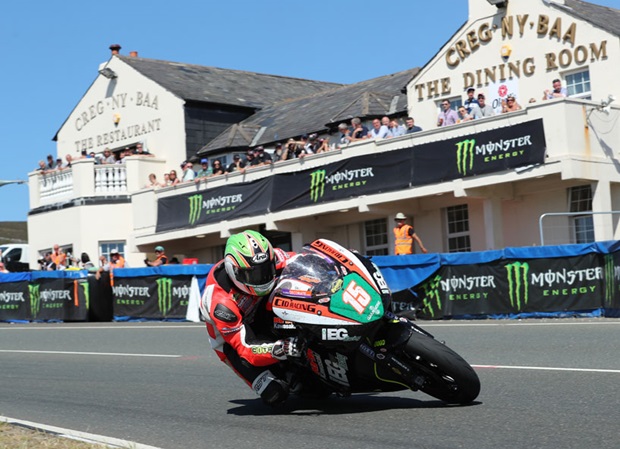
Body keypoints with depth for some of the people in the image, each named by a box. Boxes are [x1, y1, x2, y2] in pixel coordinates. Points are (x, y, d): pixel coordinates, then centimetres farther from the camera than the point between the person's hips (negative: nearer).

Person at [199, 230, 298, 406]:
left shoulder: (270, 258, -25)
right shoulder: (222, 304, -37)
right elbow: (246, 348, -35)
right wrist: (279, 349, -53)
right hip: (230, 337, -5)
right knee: (275, 394, -21)